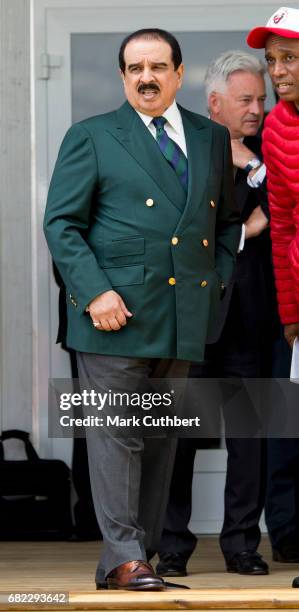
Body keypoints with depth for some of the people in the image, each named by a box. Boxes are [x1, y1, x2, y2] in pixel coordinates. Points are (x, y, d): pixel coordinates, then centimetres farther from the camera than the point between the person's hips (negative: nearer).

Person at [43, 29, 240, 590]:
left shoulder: (212, 139, 15)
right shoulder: (92, 137, 3)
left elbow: (226, 222, 23)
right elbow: (61, 223, -2)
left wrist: (218, 283, 8)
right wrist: (94, 291, -13)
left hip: (185, 316, 5)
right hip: (115, 312, -4)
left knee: (162, 438, 6)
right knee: (115, 433, -6)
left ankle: (134, 557, 12)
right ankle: (124, 558, -5)